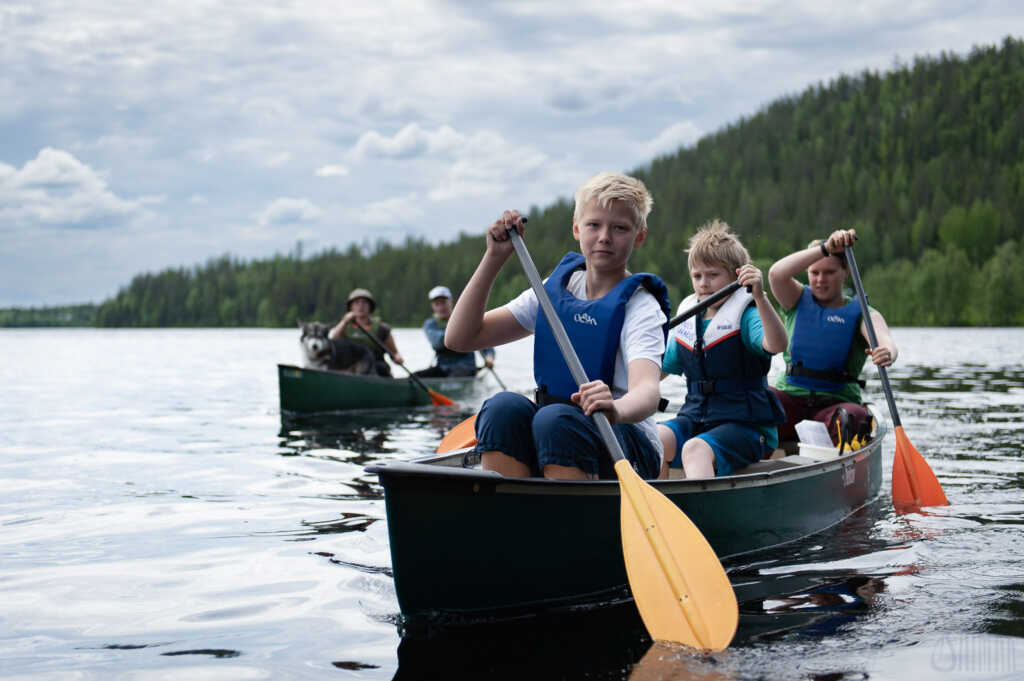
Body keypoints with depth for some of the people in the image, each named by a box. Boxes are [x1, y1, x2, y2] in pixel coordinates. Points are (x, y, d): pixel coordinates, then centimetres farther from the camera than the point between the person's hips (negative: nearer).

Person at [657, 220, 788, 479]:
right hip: (695, 417, 6)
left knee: (696, 448, -35)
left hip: (744, 425, -6)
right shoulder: (686, 319, 13)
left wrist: (759, 296, -39)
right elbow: (660, 369, 25)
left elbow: (776, 345, -28)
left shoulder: (745, 315, -5)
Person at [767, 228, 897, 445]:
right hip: (790, 398, 2)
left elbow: (885, 341, -15)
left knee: (853, 417, -36)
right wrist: (825, 248, -20)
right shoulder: (798, 301, 12)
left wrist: (887, 353, -42)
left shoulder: (861, 313, 6)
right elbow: (776, 274, -11)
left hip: (837, 402, -1)